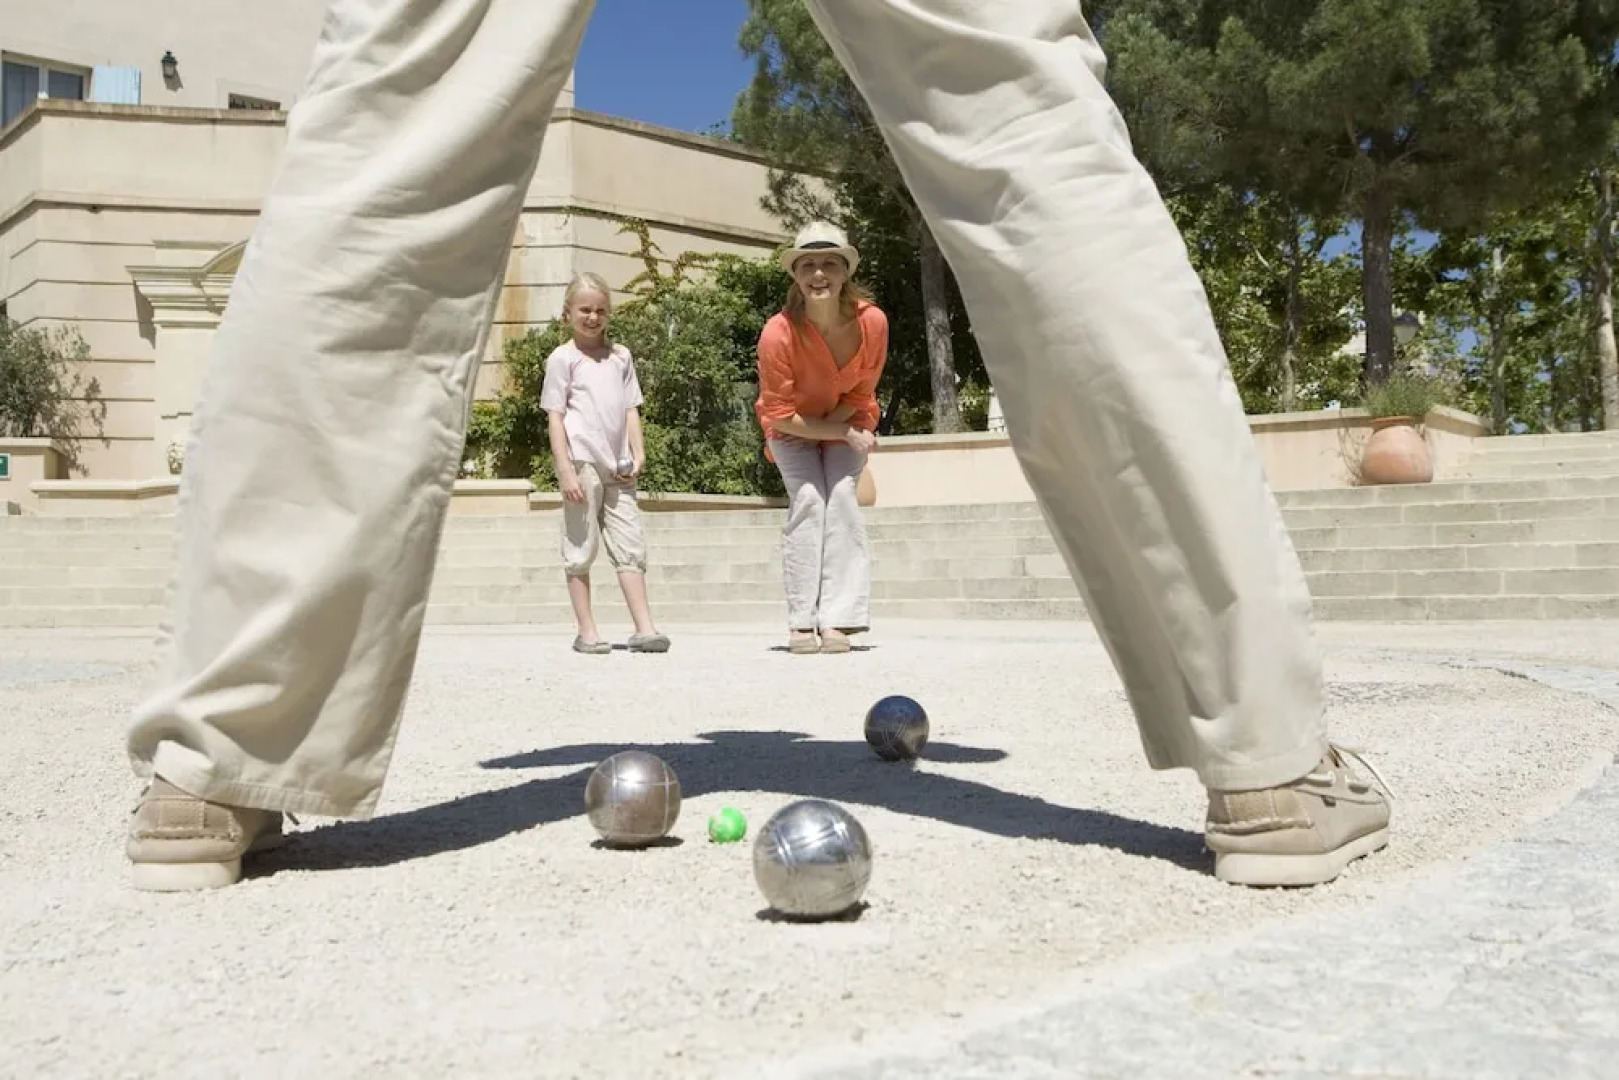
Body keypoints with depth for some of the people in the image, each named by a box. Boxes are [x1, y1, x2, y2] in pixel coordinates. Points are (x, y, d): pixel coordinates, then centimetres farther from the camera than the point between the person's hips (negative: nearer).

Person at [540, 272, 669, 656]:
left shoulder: (621, 356, 15)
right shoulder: (563, 357, 1)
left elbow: (631, 408, 15)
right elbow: (555, 416, -4)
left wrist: (638, 453, 2)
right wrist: (565, 469, -11)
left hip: (617, 466, 5)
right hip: (582, 463, -5)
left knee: (630, 546, 2)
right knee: (581, 550, 2)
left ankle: (644, 628, 3)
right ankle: (587, 631, 8)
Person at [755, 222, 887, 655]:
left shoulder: (872, 321, -26)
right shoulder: (778, 333, -32)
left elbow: (860, 396, -10)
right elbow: (780, 414, -21)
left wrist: (826, 429, -20)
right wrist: (845, 435, -23)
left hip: (846, 424, 2)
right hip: (791, 427, -1)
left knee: (841, 495, -17)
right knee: (807, 498, -19)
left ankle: (837, 621, -18)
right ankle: (802, 623, -15)